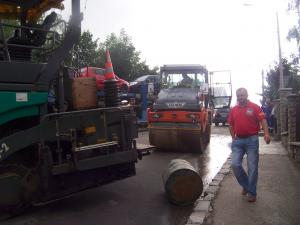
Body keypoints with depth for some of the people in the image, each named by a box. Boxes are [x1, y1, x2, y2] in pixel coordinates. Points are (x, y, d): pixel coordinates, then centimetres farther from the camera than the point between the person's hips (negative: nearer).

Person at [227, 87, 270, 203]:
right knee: (235, 164, -3)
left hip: (252, 140, -3)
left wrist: (266, 134, -25)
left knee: (252, 167, 3)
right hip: (238, 141, 4)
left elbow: (263, 120, -11)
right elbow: (231, 125, 16)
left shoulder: (255, 107, -3)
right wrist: (233, 137, 9)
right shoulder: (233, 110, 9)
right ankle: (246, 185, 21)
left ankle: (251, 192, 17)